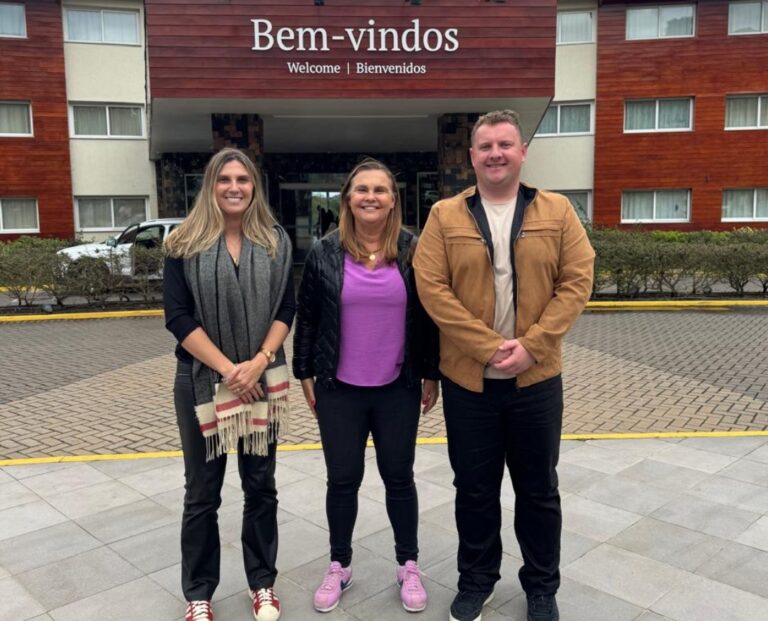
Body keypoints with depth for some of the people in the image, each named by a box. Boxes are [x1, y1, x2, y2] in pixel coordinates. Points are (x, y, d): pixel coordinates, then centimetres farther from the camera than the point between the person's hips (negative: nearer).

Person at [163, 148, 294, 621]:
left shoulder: (276, 242, 4)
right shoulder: (186, 245, -2)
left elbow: (287, 309, 2)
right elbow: (179, 317, -7)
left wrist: (259, 362, -13)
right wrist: (227, 368, -14)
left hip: (263, 381, 2)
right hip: (203, 381, -1)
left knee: (261, 486, 11)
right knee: (203, 493, 9)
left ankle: (263, 582, 29)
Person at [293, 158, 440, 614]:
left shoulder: (413, 251, -2)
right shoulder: (325, 253, -2)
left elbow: (428, 316, 2)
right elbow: (306, 317, 3)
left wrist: (431, 374, 2)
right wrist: (305, 373, 3)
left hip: (398, 390, 0)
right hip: (339, 389, 0)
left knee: (399, 477, 12)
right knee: (343, 479, 12)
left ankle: (409, 565, 30)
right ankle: (339, 565, 31)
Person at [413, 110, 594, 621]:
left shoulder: (557, 212, 2)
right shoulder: (446, 216, 0)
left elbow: (577, 281, -3)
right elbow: (431, 287, -8)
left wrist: (531, 345, -14)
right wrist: (489, 346, -16)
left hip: (537, 378, 1)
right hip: (467, 379, 0)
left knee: (538, 489, 14)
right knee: (474, 489, 13)